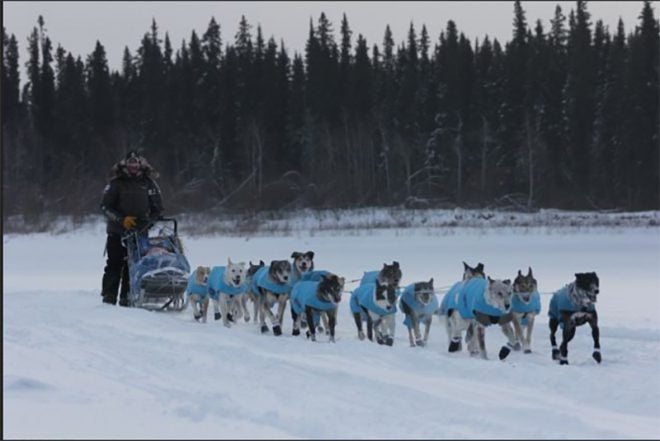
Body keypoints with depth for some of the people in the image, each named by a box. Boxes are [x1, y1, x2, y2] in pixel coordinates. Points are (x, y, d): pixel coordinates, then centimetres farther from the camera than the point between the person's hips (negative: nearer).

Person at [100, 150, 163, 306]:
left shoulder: (149, 184, 7)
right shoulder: (116, 183, 0)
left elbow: (157, 209, 9)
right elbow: (105, 206, -3)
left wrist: (146, 222, -8)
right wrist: (122, 219, -15)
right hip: (117, 231, -1)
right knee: (114, 265, -4)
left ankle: (127, 298, 2)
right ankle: (108, 297, 1)